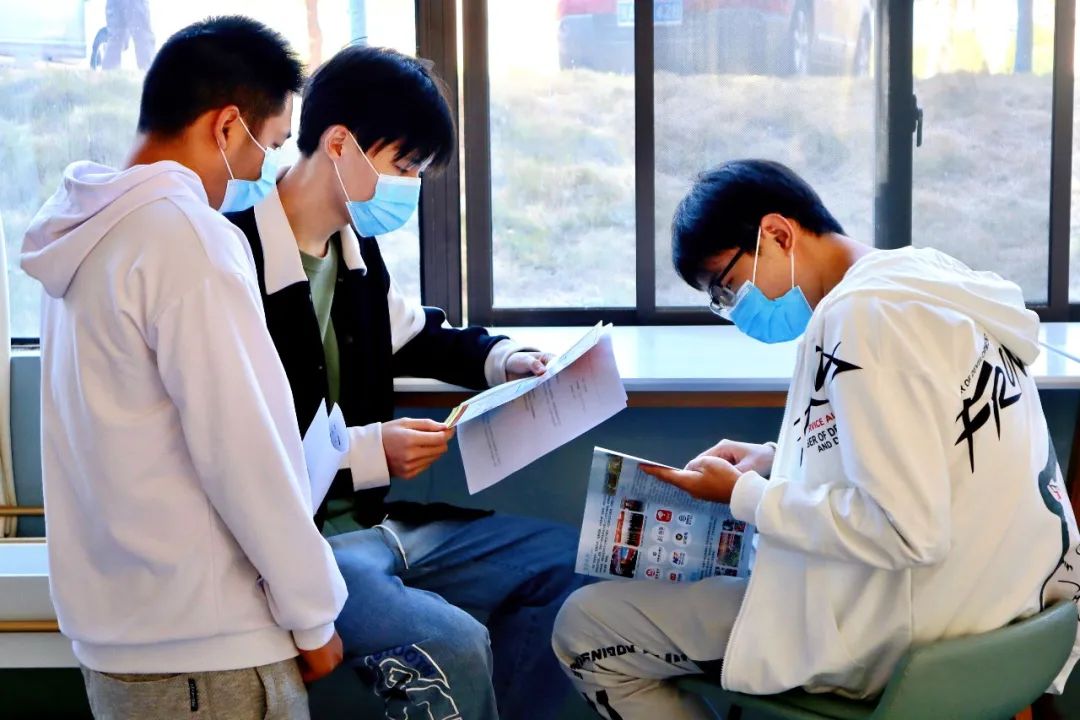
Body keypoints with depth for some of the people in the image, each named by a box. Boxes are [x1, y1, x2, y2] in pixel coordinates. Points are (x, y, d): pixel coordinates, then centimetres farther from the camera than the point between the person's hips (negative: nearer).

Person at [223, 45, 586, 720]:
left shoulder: (356, 247, 7)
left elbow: (415, 334, 29)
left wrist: (502, 359, 11)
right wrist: (367, 453, -22)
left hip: (371, 517, 9)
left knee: (566, 565, 8)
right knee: (451, 644, -31)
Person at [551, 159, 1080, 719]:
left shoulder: (864, 312, -21)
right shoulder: (927, 280, 9)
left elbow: (907, 531, -27)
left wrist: (743, 497, -14)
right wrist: (773, 462, 10)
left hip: (900, 639, -10)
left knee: (582, 627, 0)